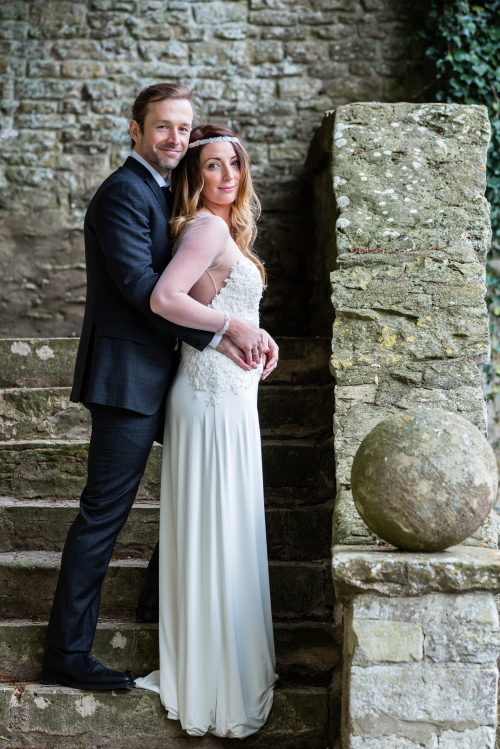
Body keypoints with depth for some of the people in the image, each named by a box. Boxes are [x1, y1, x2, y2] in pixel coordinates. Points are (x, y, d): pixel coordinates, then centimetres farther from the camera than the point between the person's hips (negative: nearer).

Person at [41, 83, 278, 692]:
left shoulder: (164, 193, 15)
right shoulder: (122, 193, -15)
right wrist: (217, 336, -23)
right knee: (104, 510, -5)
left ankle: (164, 592, 41)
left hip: (157, 373, 10)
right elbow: (141, 284, -24)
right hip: (126, 376, -10)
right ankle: (66, 652, 5)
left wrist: (247, 328, -4)